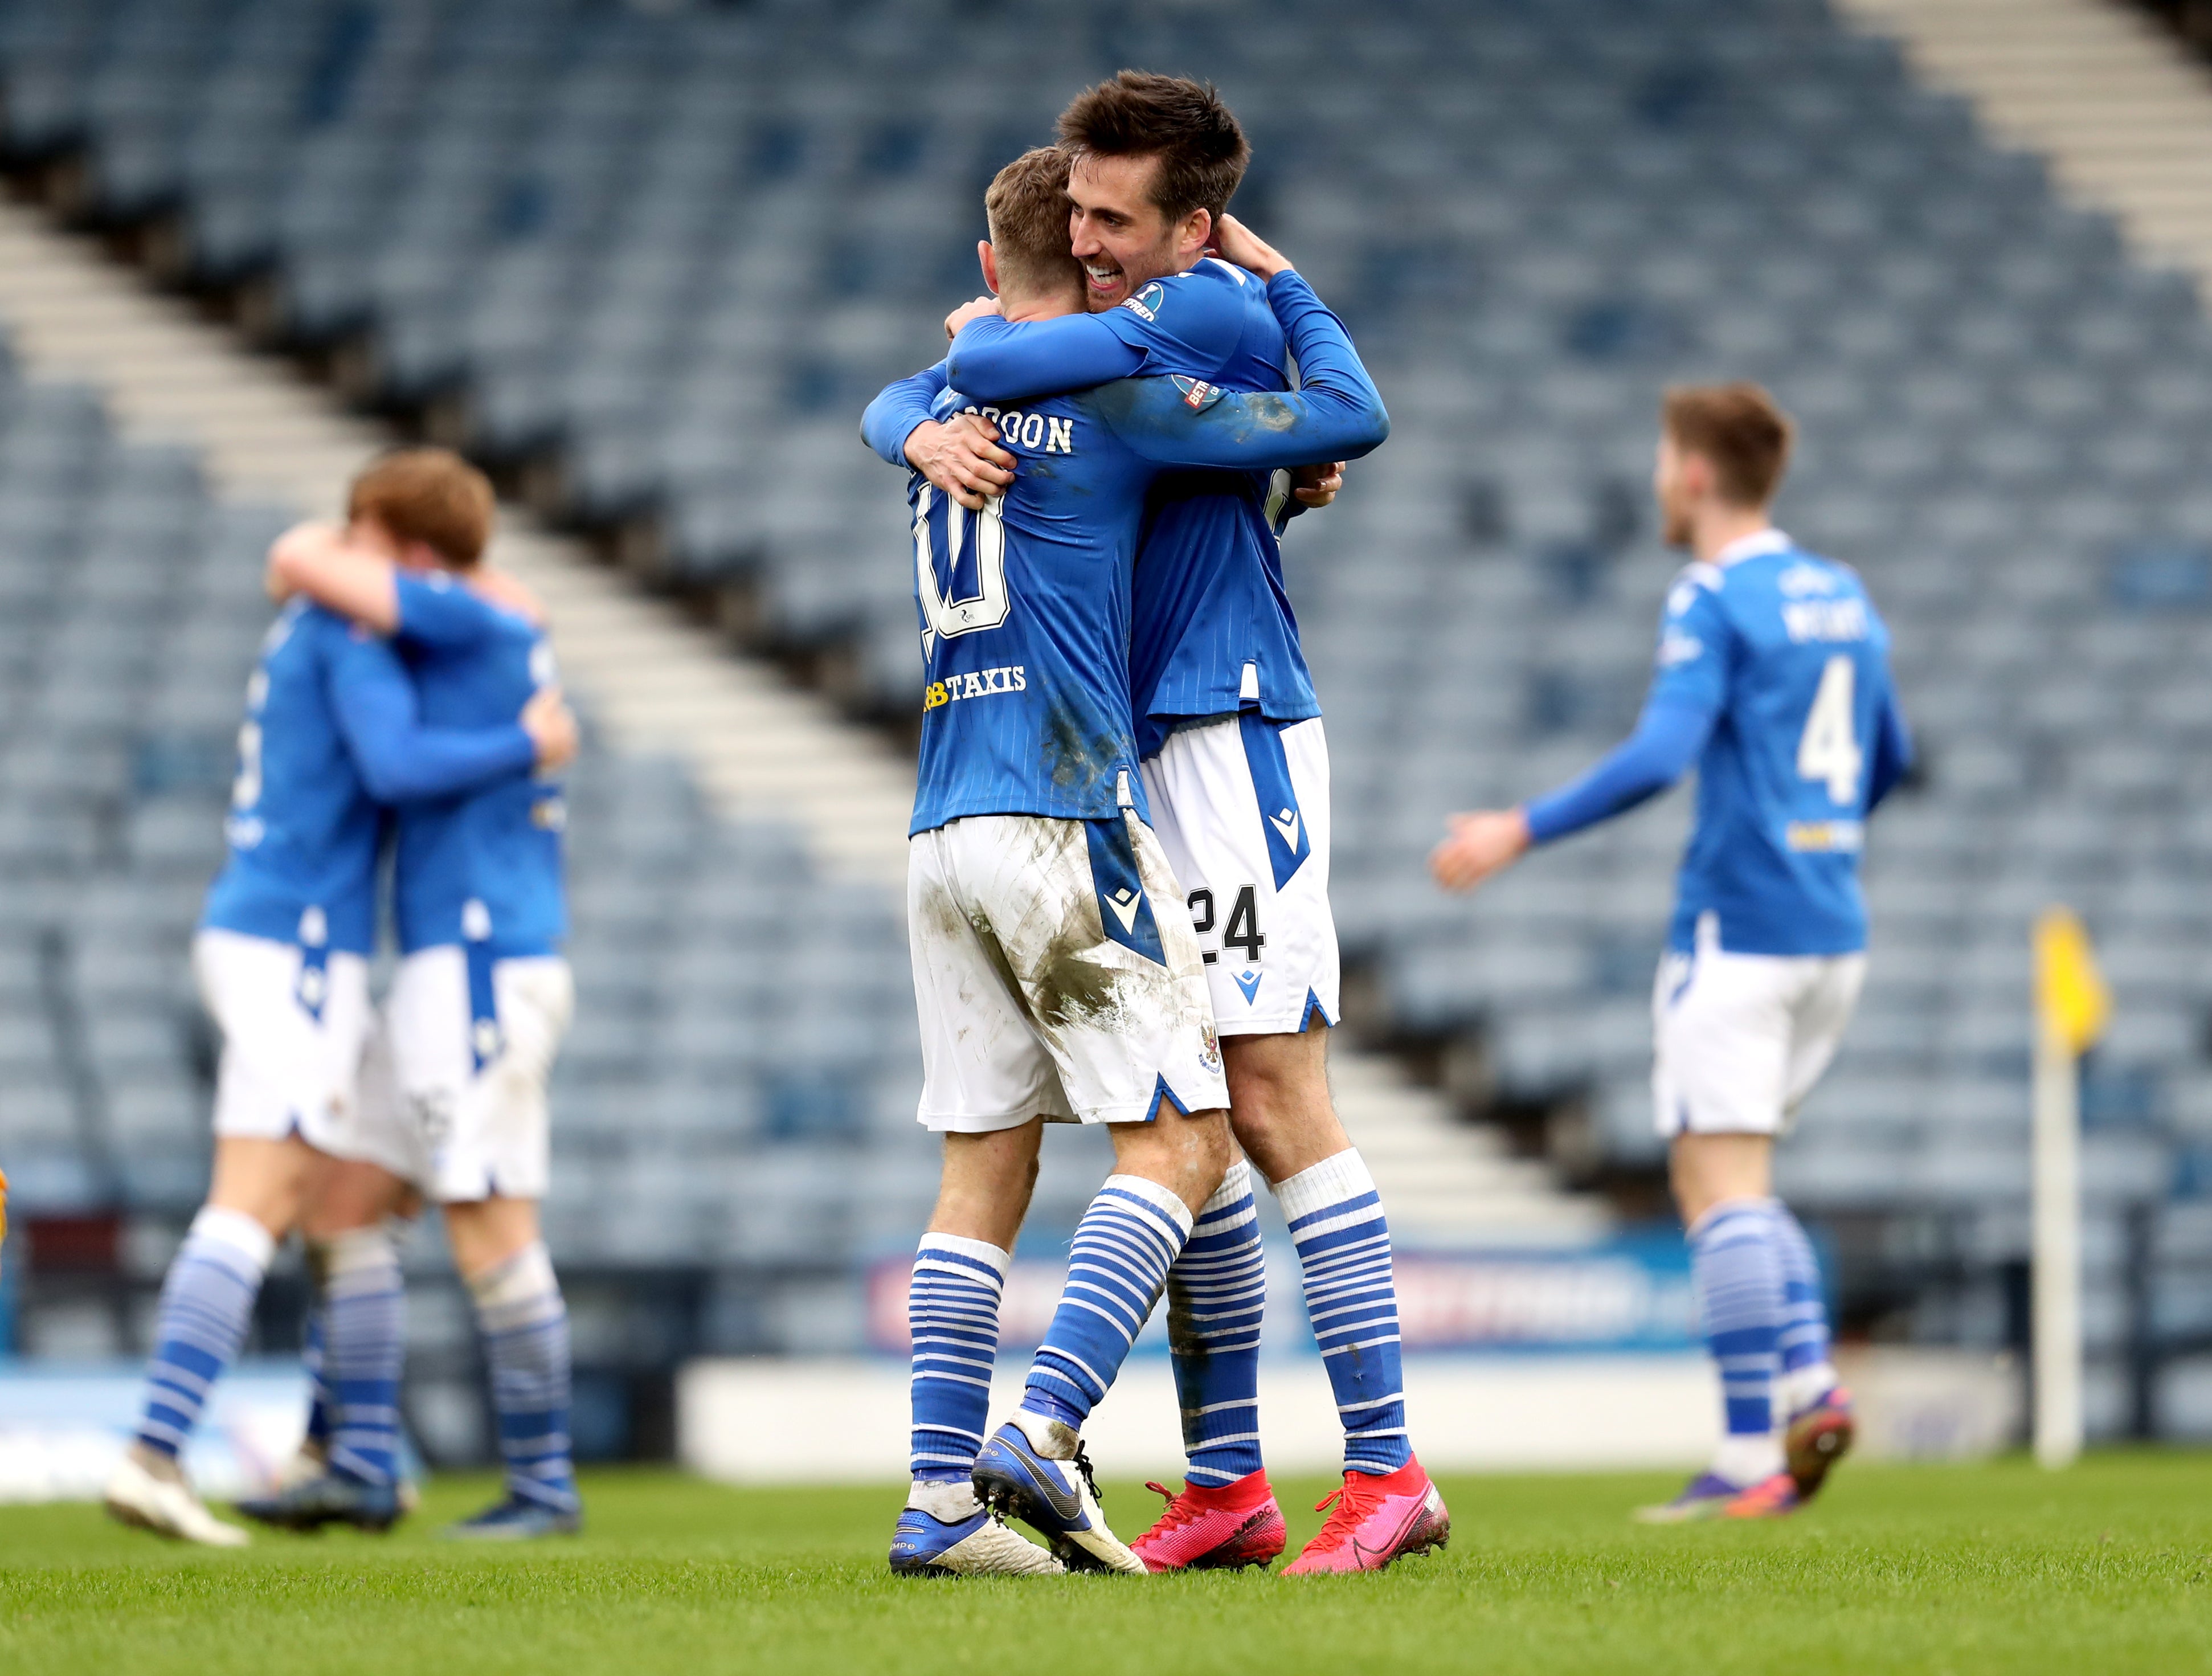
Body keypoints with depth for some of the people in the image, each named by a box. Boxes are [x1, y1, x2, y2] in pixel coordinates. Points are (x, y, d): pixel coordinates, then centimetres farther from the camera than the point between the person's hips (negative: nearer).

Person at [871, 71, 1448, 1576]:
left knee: (1273, 1099, -13)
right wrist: (927, 434, -11)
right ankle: (1226, 1488, 11)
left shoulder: (1223, 312, -12)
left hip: (1231, 739, -9)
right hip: (1126, 764, 9)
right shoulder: (1115, 333, 15)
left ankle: (1388, 1471, -12)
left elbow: (1001, 366, -20)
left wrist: (982, 336, 4)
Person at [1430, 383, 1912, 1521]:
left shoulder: (1714, 600, -9)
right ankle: (1810, 1380, -2)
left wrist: (1524, 830, -17)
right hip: (1833, 931, 8)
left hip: (1737, 926, -8)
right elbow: (1888, 758, 25)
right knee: (1732, 1180, 17)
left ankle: (1751, 1460, -13)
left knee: (1719, 1182, -8)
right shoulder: (1843, 598, 15)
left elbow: (1661, 754, -21)